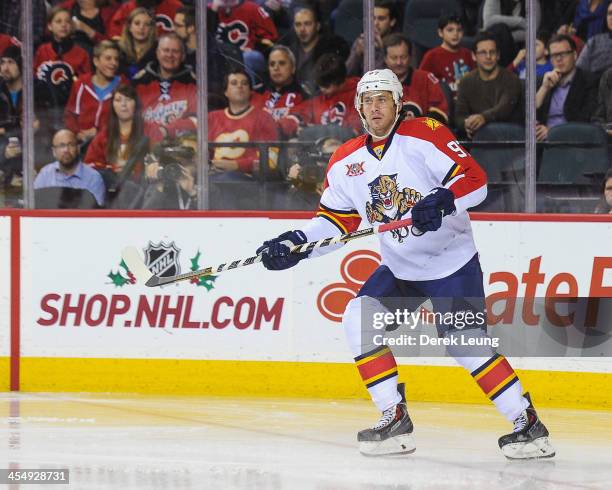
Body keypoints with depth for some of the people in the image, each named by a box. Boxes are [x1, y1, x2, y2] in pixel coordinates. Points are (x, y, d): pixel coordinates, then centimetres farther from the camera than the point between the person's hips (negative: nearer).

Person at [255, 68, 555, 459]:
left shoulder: (425, 136, -14)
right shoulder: (346, 162, 4)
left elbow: (475, 179, -19)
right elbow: (335, 220, 9)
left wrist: (443, 201, -37)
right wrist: (297, 244, -6)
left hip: (452, 262, -6)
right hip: (400, 269, 6)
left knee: (466, 345, -16)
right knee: (360, 318, -12)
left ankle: (528, 424, -6)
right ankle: (395, 422, -7)